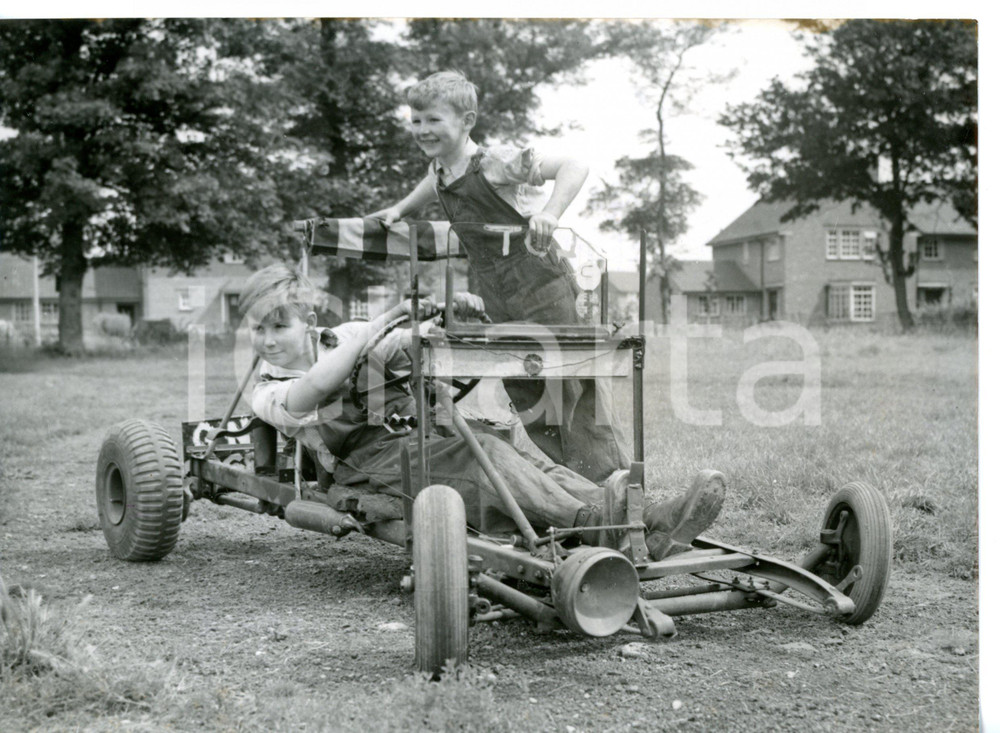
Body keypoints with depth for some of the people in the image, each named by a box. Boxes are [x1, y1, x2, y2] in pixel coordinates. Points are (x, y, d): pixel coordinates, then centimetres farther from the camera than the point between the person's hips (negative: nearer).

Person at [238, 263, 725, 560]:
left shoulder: (346, 336, 23)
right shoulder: (268, 392, 8)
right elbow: (315, 389, -15)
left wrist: (454, 313, -1)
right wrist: (387, 319, -14)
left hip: (427, 437, 5)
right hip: (379, 464, -5)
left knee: (521, 457, -24)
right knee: (483, 453, -33)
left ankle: (652, 524, -41)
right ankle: (589, 523, -55)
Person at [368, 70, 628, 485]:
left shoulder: (496, 162, -16)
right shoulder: (440, 171, 7)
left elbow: (573, 167, -22)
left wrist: (550, 213, -38)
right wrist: (400, 209, 15)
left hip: (542, 288, -8)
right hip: (499, 302, 8)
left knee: (574, 391, -4)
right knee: (523, 394, 12)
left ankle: (612, 479, 7)